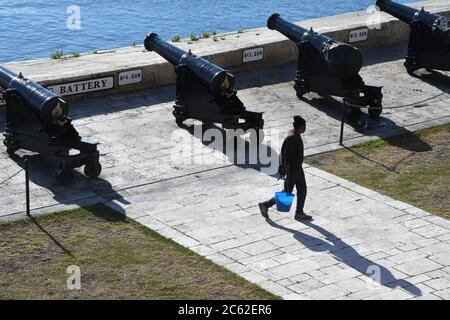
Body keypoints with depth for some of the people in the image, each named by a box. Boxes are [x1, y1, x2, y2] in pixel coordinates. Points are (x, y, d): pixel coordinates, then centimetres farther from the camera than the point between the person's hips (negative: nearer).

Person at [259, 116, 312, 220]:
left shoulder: (296, 135, 2)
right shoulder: (291, 139, -28)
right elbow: (287, 158, -26)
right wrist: (288, 175, -23)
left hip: (298, 168, 9)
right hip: (292, 170, -9)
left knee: (302, 191, 15)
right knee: (287, 193, 4)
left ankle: (299, 213, 28)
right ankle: (265, 205, 17)